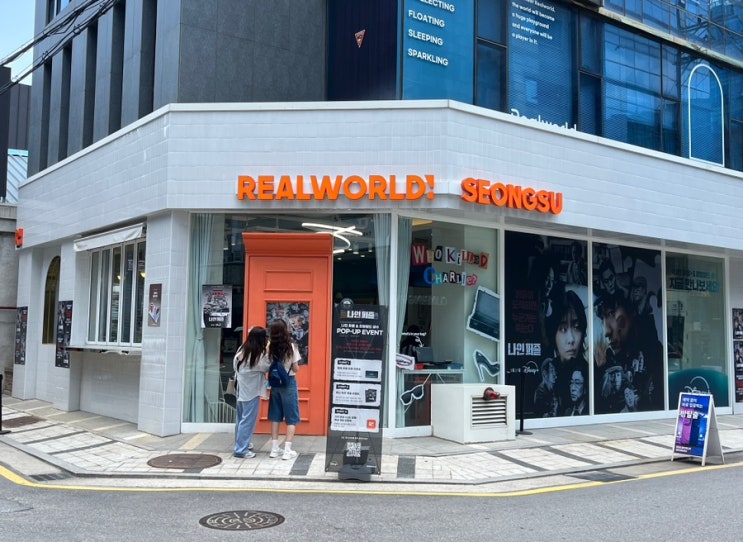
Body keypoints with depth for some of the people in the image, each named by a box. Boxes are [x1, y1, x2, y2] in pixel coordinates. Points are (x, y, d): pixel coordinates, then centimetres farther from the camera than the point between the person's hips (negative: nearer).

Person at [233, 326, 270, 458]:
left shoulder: (241, 350, 4)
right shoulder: (259, 355, -19)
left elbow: (235, 366, 11)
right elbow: (267, 367, -6)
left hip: (241, 390, 8)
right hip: (252, 391, -8)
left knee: (241, 419, 18)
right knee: (248, 421, 0)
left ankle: (242, 443, 31)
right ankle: (241, 449, 3)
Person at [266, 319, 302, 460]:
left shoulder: (270, 347, -5)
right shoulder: (291, 347, -12)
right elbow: (296, 369, -8)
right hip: (289, 383, -3)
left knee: (275, 416, 12)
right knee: (291, 418, 4)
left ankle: (274, 448, 15)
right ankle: (287, 450, 1)